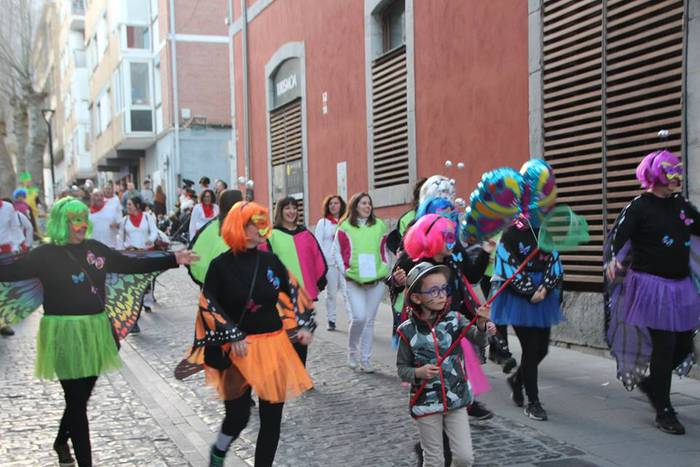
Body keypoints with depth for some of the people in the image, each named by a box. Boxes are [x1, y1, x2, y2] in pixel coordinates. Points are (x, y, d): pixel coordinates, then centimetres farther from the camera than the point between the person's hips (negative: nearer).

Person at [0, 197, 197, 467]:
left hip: (95, 330, 5)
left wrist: (174, 260, 4)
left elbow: (133, 265, 7)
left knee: (81, 398, 18)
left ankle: (61, 442, 44)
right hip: (65, 334, -5)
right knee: (77, 402, -1)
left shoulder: (95, 249, 5)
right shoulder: (45, 255, -7)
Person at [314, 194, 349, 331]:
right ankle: (331, 321, 16)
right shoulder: (322, 223, 8)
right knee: (331, 293, 7)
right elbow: (318, 243, 4)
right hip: (329, 262, 1)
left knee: (348, 291, -11)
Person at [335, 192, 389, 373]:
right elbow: (338, 253, 5)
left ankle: (365, 359, 15)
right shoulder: (345, 227, 2)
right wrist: (347, 270, -5)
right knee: (359, 317, -13)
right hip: (354, 280, -2)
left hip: (376, 280, 3)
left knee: (370, 320, 5)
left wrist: (385, 268, 7)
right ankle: (352, 350, 12)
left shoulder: (379, 225, 9)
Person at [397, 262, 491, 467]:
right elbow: (402, 369, -2)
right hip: (425, 403, -1)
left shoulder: (454, 319, -7)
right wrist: (418, 372, -22)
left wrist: (481, 324, -41)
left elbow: (479, 340, -21)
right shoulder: (409, 330, -11)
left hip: (456, 400, 2)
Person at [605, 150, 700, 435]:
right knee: (663, 347, -3)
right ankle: (664, 412, 11)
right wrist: (612, 260, -33)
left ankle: (649, 381, 36)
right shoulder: (640, 206, -8)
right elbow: (617, 236, -16)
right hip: (652, 286, -6)